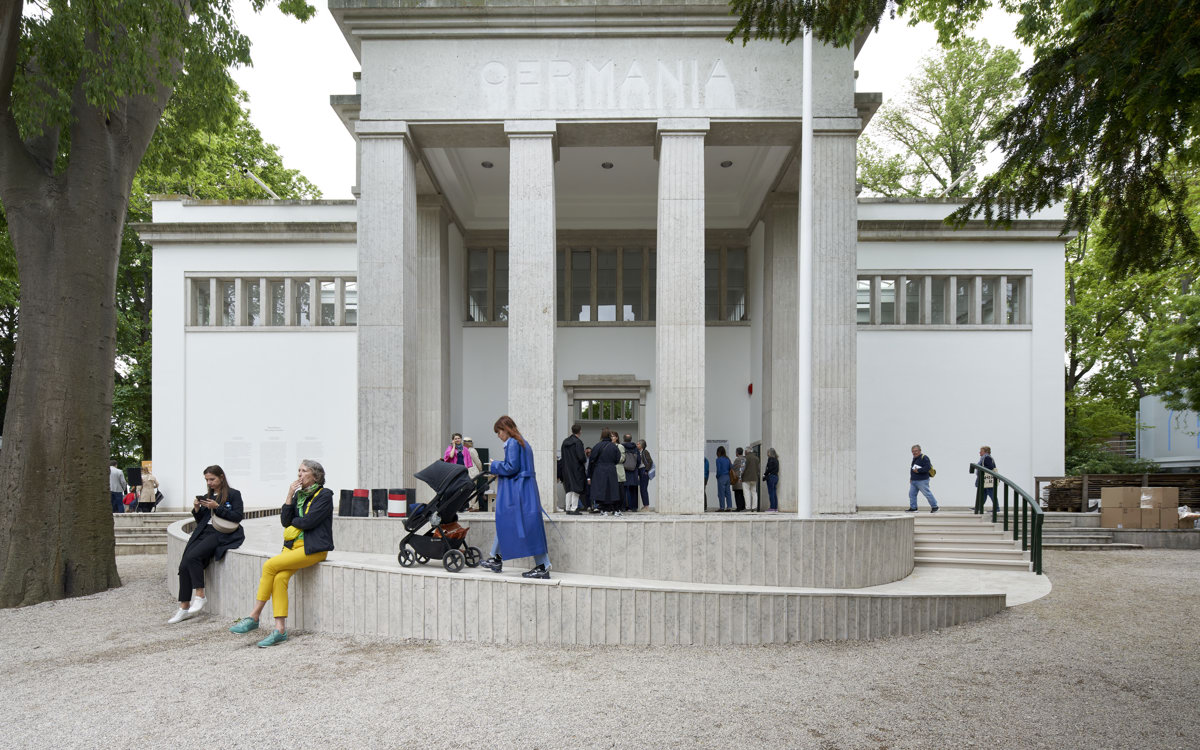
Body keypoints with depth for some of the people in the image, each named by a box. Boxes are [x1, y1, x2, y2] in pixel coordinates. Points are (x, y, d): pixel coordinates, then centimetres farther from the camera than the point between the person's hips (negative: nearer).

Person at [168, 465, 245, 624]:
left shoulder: (234, 494, 5)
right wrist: (197, 510, 3)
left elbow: (237, 517, -7)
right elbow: (200, 521, 23)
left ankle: (200, 596, -17)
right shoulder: (207, 497, 22)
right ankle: (184, 607, -9)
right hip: (204, 532, 6)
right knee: (184, 565, -14)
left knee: (193, 556, -29)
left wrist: (217, 507, -13)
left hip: (222, 534, -6)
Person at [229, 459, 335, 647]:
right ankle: (280, 630, -18)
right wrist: (289, 496, 1)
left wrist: (292, 521, 4)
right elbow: (285, 521, 8)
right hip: (294, 545, 6)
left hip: (313, 549, -6)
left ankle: (254, 617, -9)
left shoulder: (325, 495, -4)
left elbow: (308, 521, -14)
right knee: (279, 578, -20)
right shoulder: (299, 494, 18)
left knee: (270, 565, -21)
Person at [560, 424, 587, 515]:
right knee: (576, 489, -1)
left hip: (567, 469, 7)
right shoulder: (578, 442, -15)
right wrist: (585, 459, 2)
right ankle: (573, 509, -4)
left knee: (569, 489, 13)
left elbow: (563, 457, 10)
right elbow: (581, 457, -18)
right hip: (577, 469, -6)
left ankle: (568, 508, 14)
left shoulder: (565, 442, 6)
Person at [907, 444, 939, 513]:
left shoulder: (924, 458, -12)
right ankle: (913, 508, 9)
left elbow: (928, 467, -23)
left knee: (927, 494, -3)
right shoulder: (914, 458, 17)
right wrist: (911, 478, 20)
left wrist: (918, 470, -24)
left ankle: (935, 507, 10)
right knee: (911, 494, 4)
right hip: (913, 481, 9)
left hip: (922, 481, -9)